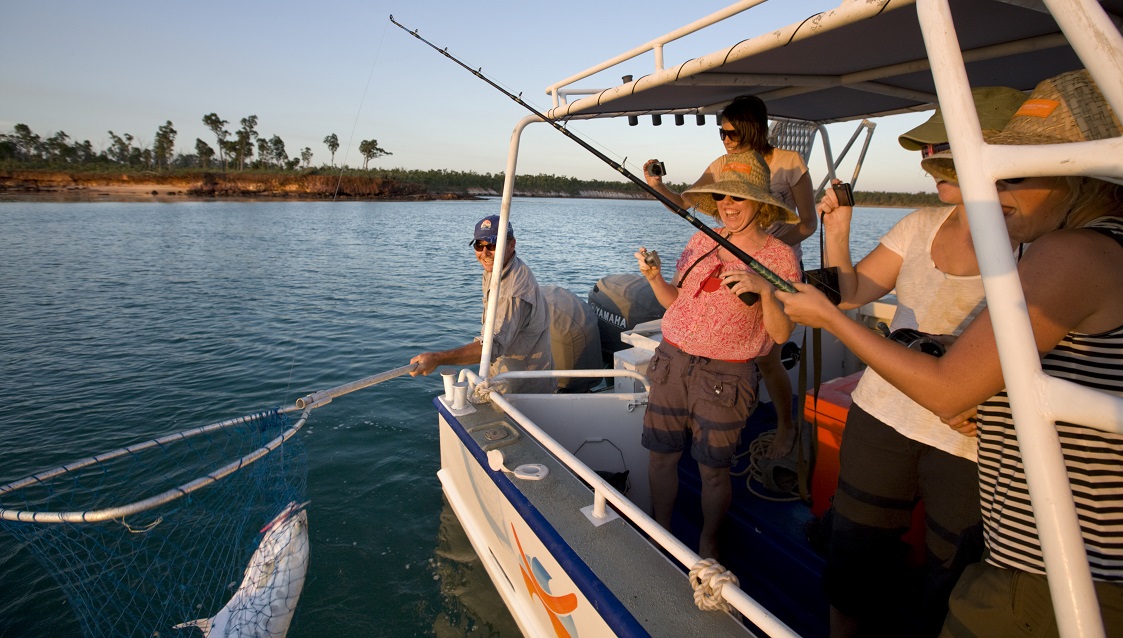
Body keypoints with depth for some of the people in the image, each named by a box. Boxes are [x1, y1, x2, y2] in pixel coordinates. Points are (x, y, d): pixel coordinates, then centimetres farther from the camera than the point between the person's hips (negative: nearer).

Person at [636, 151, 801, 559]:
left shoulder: (779, 257, -5)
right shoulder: (701, 242, 6)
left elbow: (780, 334, -8)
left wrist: (765, 289, -23)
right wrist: (655, 277, -6)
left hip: (725, 376, -3)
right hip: (672, 361, 4)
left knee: (713, 470, 7)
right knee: (661, 456, 11)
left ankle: (707, 544, 34)